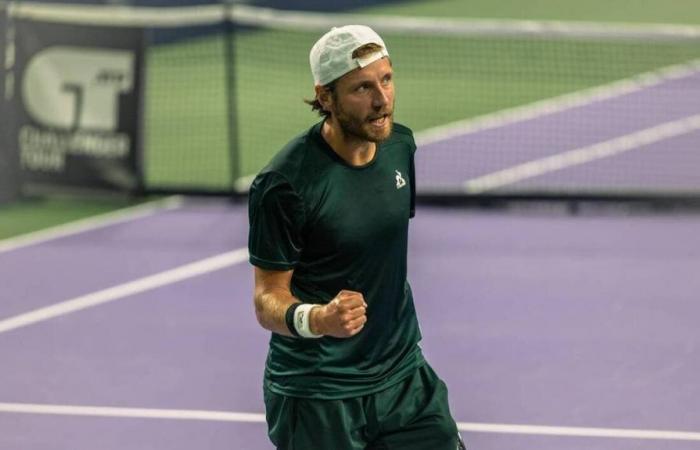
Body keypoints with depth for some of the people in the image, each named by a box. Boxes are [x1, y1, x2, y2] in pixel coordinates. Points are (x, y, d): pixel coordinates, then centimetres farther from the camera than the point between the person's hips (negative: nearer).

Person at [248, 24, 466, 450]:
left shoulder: (401, 145, 1)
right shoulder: (285, 184, -20)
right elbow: (268, 298, -15)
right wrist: (316, 319, -35)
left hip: (404, 378, 6)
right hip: (317, 396, -6)